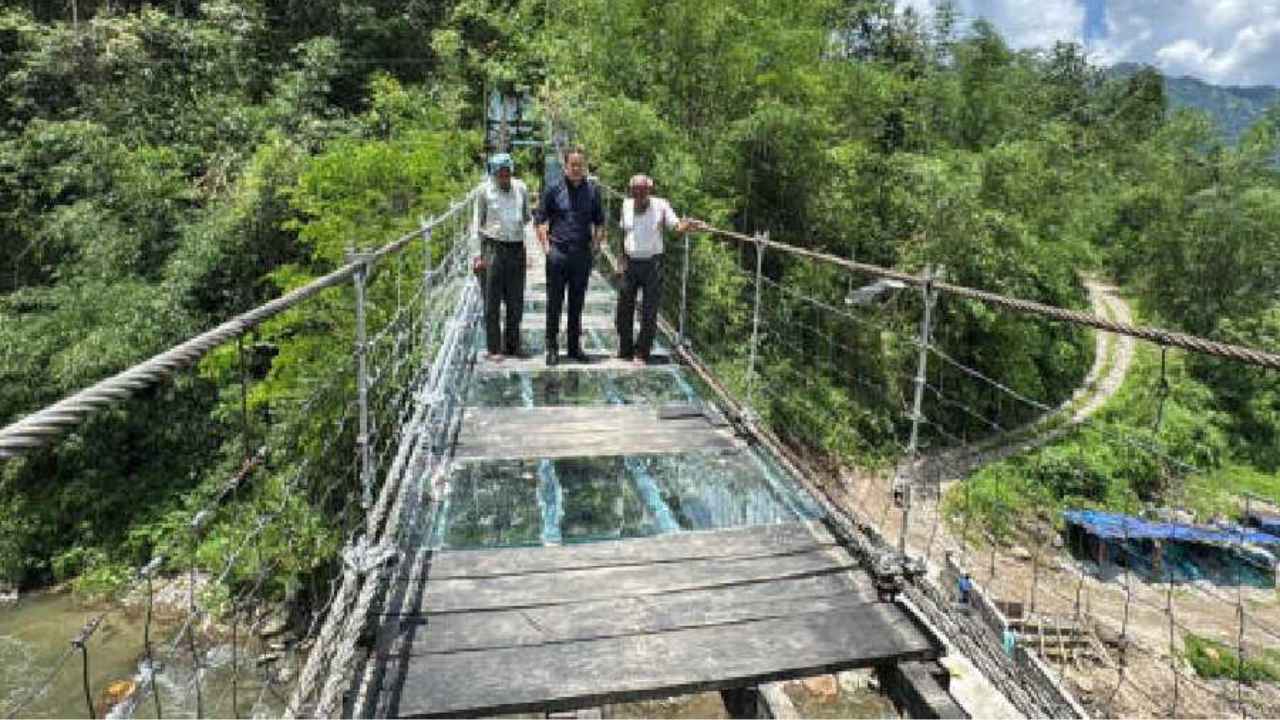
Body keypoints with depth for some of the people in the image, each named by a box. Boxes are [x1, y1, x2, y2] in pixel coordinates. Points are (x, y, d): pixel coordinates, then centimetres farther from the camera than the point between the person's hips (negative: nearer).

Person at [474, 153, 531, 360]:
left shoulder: (521, 188, 9)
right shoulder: (486, 191, 1)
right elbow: (479, 223, 6)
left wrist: (524, 219, 2)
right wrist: (479, 252, 2)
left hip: (517, 248, 3)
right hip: (493, 248, -3)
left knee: (516, 301, 7)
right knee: (492, 301, -1)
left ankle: (513, 346, 20)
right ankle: (494, 349, 7)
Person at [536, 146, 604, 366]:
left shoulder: (593, 191, 7)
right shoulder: (553, 190, 1)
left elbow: (599, 223, 14)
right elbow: (541, 220, 4)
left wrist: (595, 247, 3)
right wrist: (546, 247, -4)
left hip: (583, 255, 2)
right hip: (558, 253, -2)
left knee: (577, 303, 10)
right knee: (554, 302, 2)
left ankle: (575, 347, 20)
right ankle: (552, 348, 11)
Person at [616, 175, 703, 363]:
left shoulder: (660, 206, -4)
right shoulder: (626, 205, 6)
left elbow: (676, 226, -12)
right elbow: (623, 232, 14)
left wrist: (688, 225, -34)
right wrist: (622, 258, 9)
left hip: (652, 264, -3)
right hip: (630, 263, 3)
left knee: (649, 312, 0)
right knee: (624, 308, 8)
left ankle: (642, 353, 12)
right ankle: (625, 350, 24)